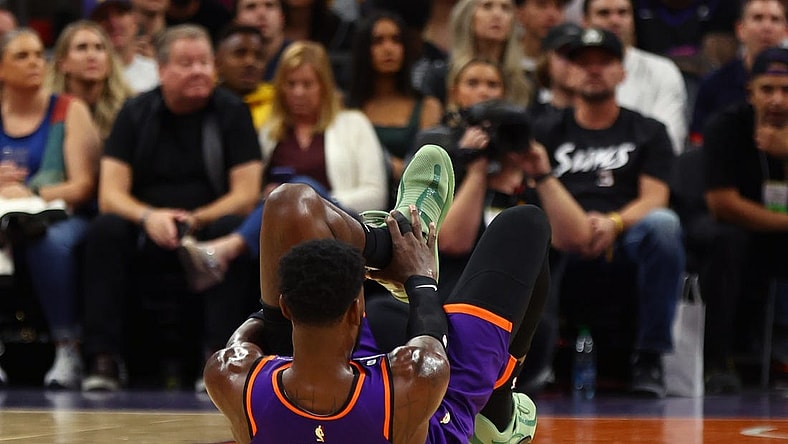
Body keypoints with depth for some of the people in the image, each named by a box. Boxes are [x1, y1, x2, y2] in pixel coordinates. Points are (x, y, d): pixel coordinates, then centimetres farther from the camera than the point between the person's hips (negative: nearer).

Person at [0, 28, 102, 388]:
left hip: (60, 217, -2)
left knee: (49, 241, -38)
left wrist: (32, 194, -20)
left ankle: (68, 349, -28)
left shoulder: (70, 112, 7)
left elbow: (83, 187, -3)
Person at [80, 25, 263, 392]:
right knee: (105, 230, -28)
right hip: (147, 236, 1)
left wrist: (196, 220, -23)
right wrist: (148, 216, -25)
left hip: (209, 229, -1)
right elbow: (110, 194, -4)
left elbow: (246, 195, -5)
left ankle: (216, 356, -34)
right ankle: (104, 358, -30)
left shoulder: (232, 112, 1)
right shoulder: (136, 113, 4)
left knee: (235, 230, -32)